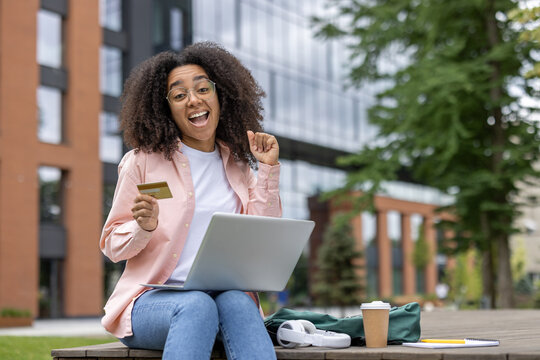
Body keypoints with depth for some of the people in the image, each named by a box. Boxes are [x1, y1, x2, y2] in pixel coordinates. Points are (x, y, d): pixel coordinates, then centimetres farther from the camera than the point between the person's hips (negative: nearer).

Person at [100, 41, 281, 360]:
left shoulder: (238, 166, 14)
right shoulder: (144, 161, 4)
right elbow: (112, 245, 5)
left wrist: (269, 170, 3)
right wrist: (144, 227, -16)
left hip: (227, 295, 3)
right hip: (154, 298, -2)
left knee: (238, 304, -33)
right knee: (197, 305, -36)